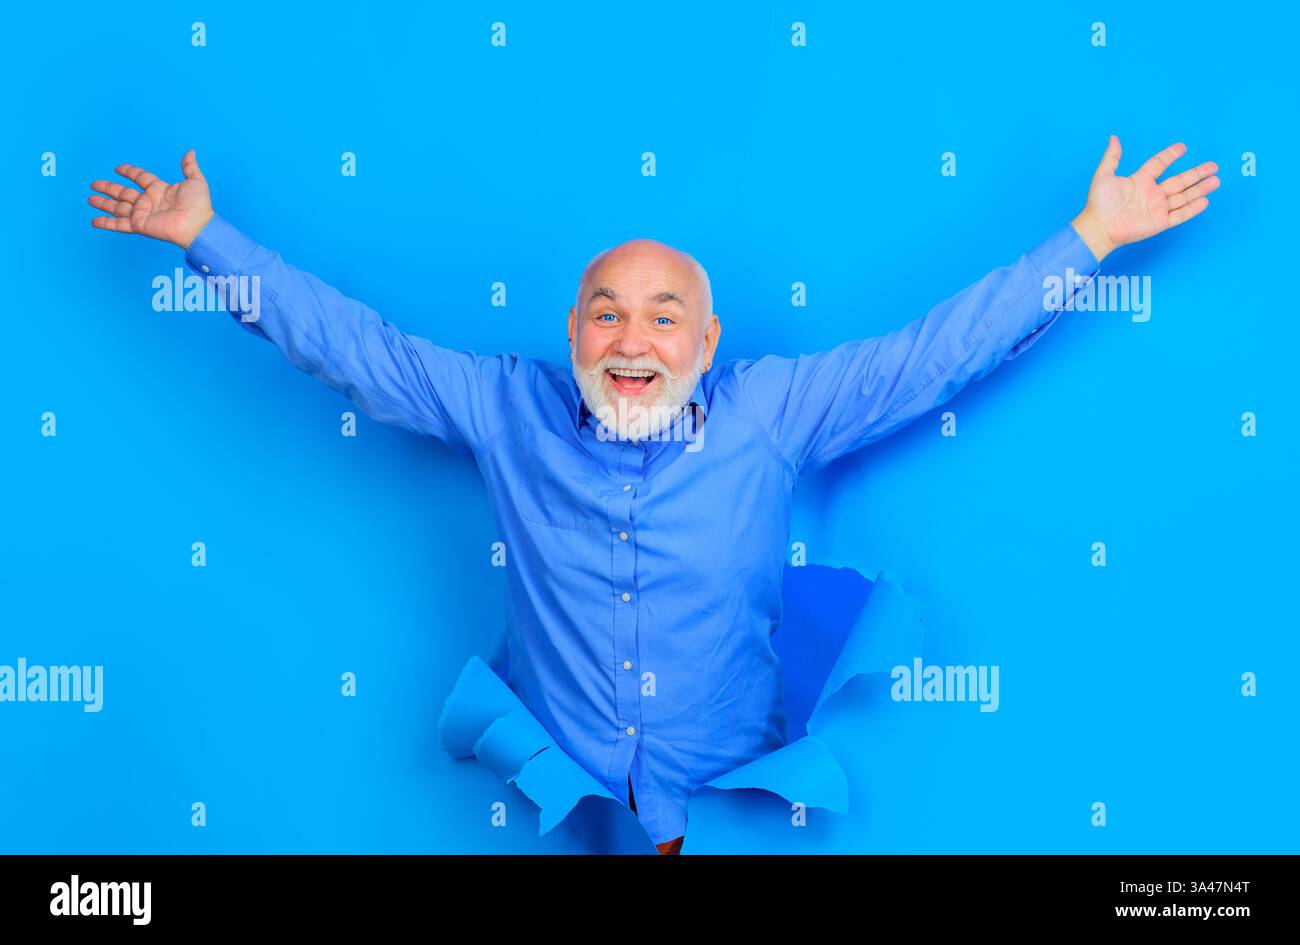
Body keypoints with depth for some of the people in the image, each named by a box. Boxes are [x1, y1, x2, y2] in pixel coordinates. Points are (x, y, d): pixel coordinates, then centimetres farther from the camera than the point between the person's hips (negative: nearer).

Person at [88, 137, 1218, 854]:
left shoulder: (771, 410, -3)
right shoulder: (510, 408, 0)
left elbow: (936, 350, -3)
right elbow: (351, 343, 4)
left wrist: (1090, 239, -5)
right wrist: (207, 237, 3)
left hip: (730, 817, 0)